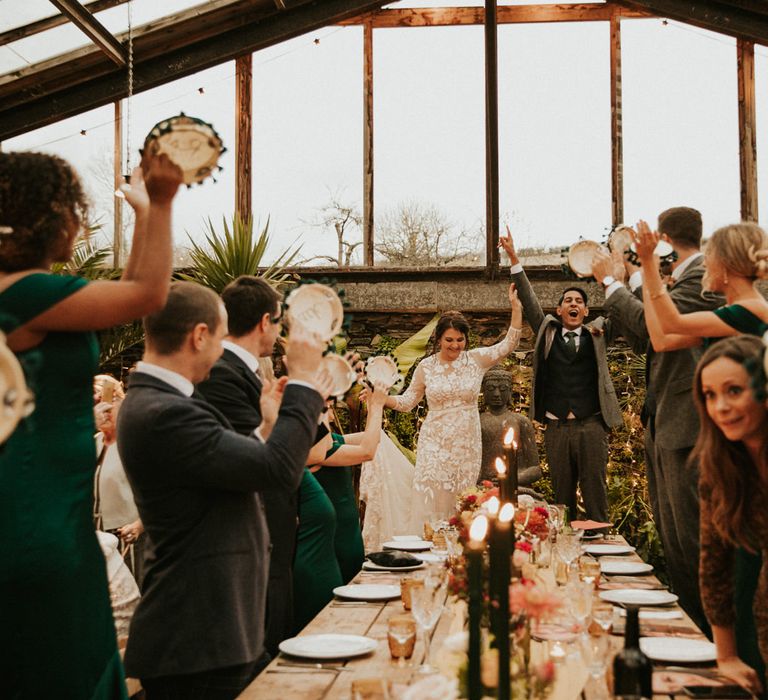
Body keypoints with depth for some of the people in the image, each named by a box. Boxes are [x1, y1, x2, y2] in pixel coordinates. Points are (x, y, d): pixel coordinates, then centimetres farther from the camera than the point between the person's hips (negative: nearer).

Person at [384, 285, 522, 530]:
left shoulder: (476, 359, 1)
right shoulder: (426, 366, 1)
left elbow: (509, 344, -3)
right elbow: (407, 401, 7)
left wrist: (516, 308, -9)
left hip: (467, 446, 1)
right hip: (435, 445, -1)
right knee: (430, 502, -3)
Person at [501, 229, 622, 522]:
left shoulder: (597, 334, 10)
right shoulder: (547, 331, 12)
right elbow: (529, 299, 6)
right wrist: (514, 259, -1)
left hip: (591, 425, -1)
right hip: (556, 427, 1)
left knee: (595, 491, 0)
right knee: (561, 493, 7)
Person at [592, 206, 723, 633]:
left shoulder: (704, 276, -13)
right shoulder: (680, 280, 17)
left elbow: (654, 324, -24)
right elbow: (645, 341, 20)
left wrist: (613, 283, -10)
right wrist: (632, 282, 15)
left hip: (688, 426, -10)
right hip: (662, 426, 10)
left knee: (694, 537, -5)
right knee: (672, 538, 15)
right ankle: (691, 623, 24)